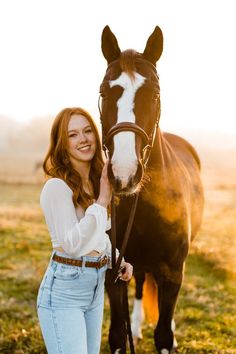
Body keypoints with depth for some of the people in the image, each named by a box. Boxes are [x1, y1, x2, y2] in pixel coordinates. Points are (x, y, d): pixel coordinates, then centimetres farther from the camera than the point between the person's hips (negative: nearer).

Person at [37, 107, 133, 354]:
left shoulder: (98, 181, 9)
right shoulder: (56, 187, -17)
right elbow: (72, 244, -23)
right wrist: (102, 200, -24)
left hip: (96, 287, 8)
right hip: (65, 289, -8)